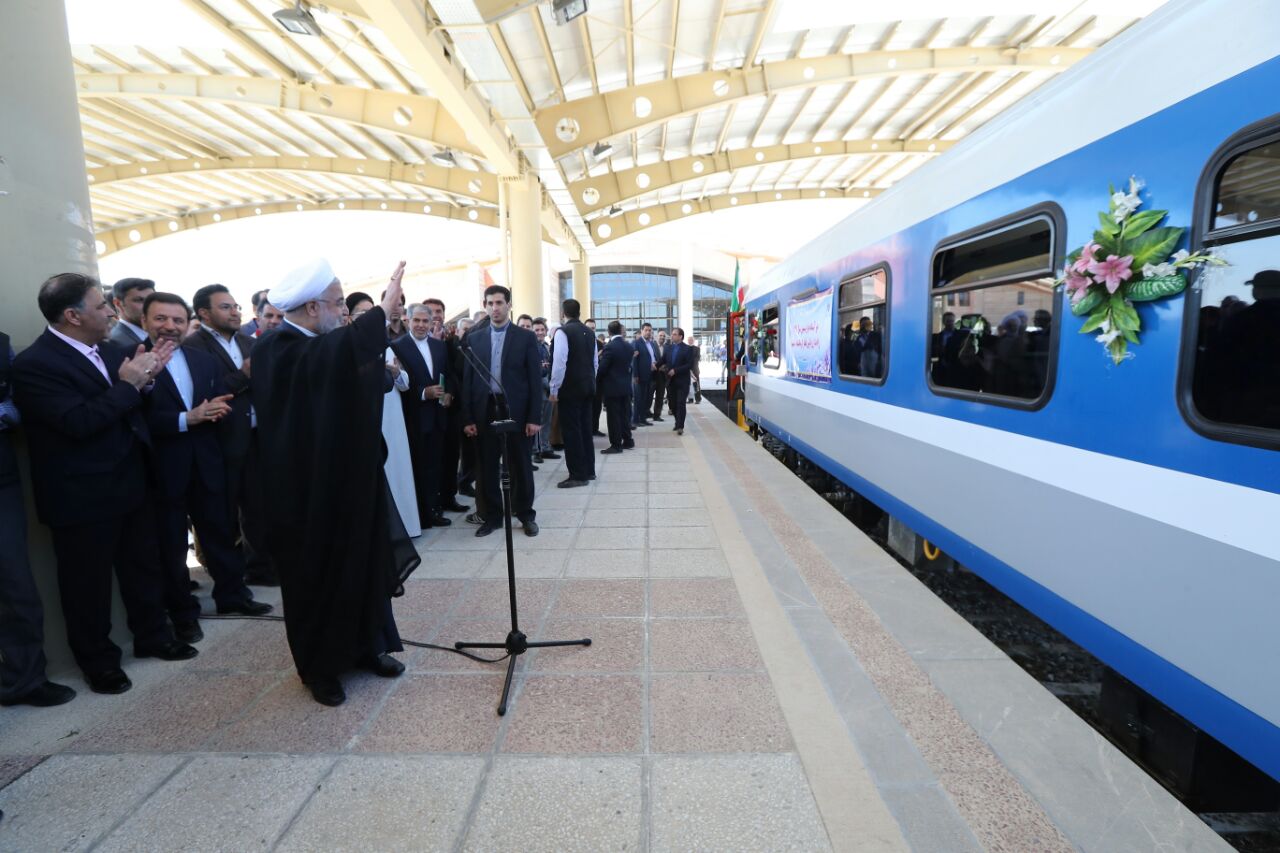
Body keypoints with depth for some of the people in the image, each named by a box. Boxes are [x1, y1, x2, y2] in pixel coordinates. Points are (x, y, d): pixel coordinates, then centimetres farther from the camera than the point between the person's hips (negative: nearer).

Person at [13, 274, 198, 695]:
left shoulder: (108, 349, 5)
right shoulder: (33, 364, -17)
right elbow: (79, 422, -26)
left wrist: (145, 377, -7)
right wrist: (128, 384, -21)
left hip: (131, 484, 7)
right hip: (82, 497, -7)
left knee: (143, 567, 19)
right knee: (88, 584, 11)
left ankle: (153, 636, 37)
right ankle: (98, 660, 30)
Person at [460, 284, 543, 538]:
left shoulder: (526, 337, 1)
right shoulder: (474, 338, 9)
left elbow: (535, 379, -2)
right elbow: (468, 380, 7)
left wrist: (534, 417, -9)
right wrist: (467, 418, 0)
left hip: (515, 410, -2)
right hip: (485, 410, 3)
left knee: (520, 466, 6)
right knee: (487, 467, 8)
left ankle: (526, 515, 20)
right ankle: (492, 516, 22)